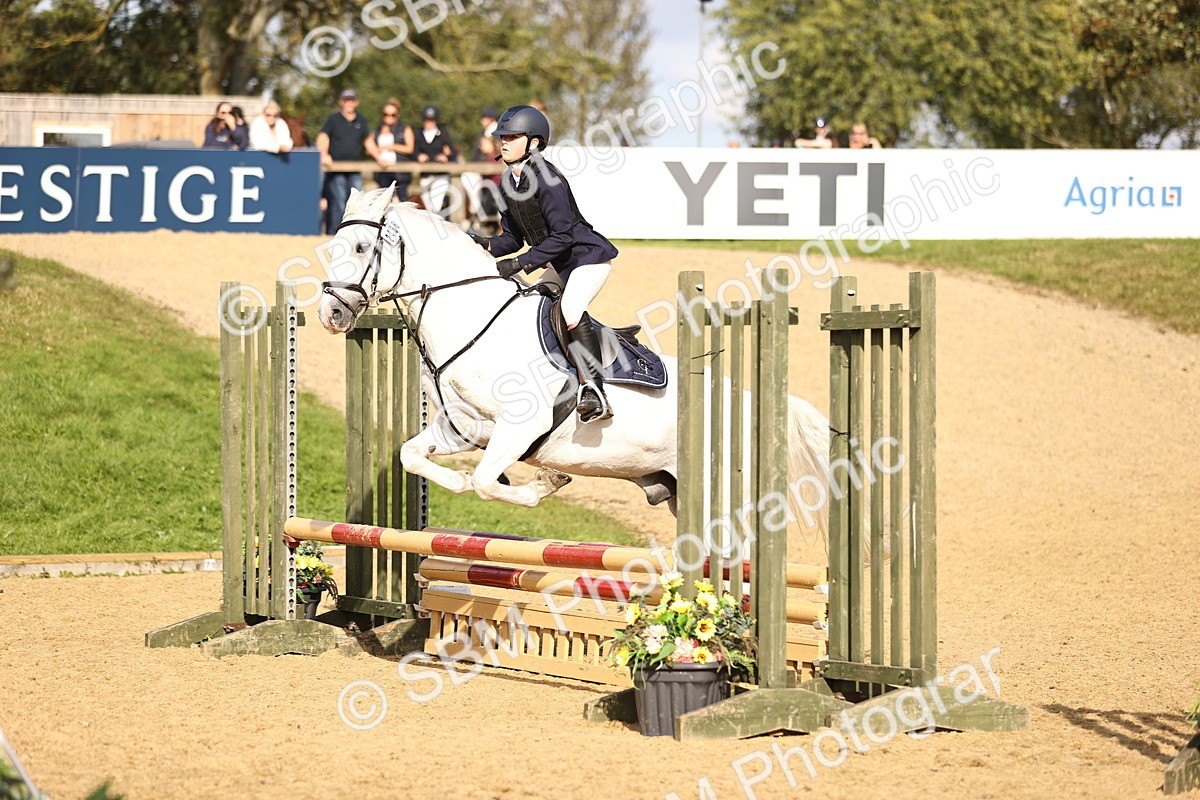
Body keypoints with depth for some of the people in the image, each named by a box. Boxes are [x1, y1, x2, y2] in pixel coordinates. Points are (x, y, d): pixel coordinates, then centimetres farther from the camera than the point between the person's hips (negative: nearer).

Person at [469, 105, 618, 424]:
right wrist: (485, 245, -11)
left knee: (570, 309, -30)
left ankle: (594, 390, -32)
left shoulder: (546, 179, -22)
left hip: (589, 254, -10)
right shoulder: (508, 182, 4)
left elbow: (561, 236, -25)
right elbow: (513, 238, 8)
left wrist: (521, 263, -28)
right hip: (559, 264, 10)